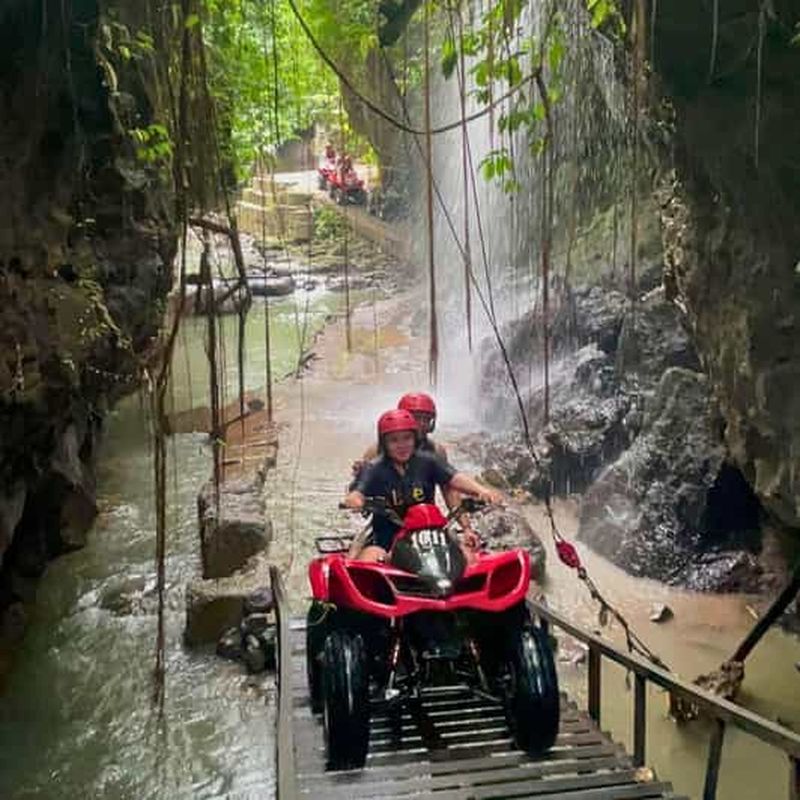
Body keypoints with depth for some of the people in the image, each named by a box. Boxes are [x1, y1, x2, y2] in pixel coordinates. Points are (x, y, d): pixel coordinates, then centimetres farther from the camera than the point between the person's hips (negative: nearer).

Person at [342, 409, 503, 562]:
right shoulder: (375, 469, -2)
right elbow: (358, 491, -18)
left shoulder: (427, 462, 3)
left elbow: (455, 478, -11)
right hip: (386, 540, -1)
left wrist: (481, 491, -31)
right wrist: (353, 500, -44)